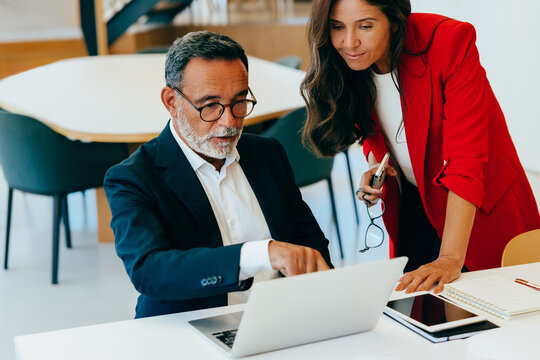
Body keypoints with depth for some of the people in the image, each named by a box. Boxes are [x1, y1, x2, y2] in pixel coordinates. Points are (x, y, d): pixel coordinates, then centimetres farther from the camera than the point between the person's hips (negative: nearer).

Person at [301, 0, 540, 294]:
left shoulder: (449, 43, -28)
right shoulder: (347, 67, -11)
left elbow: (466, 159, -33)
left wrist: (451, 258, -40)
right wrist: (375, 165, -13)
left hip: (480, 206, -4)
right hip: (413, 203, 5)